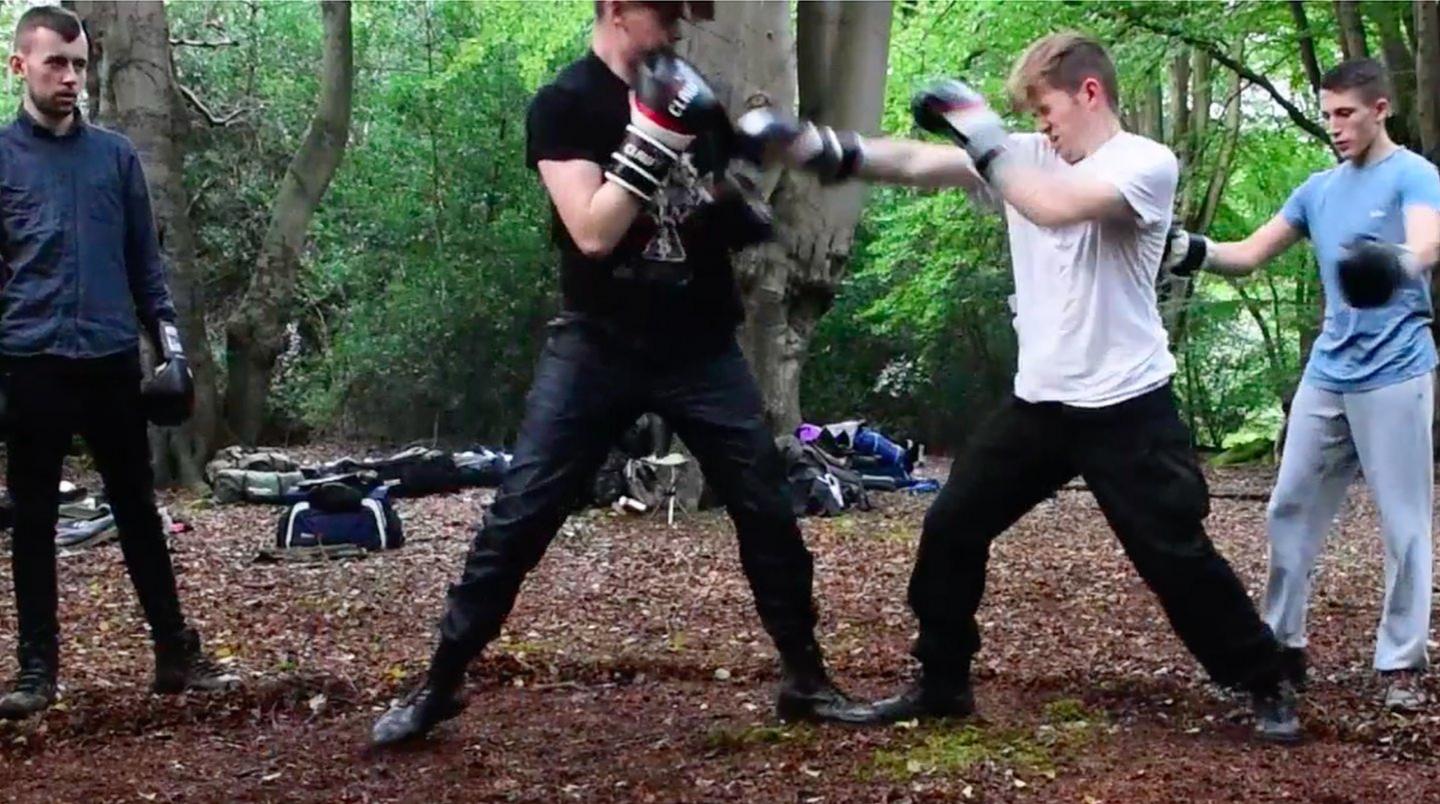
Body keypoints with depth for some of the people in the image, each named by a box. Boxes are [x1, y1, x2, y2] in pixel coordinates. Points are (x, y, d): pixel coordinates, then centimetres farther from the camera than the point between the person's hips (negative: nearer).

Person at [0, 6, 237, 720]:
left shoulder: (116, 154, 9)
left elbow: (144, 256, 12)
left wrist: (168, 337, 4)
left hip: (113, 360, 2)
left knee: (138, 510, 8)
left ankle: (176, 654, 15)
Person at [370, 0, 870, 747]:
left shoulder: (693, 97, 7)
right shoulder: (563, 104, -8)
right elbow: (593, 232, -21)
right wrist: (654, 135, -25)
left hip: (700, 348, 4)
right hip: (598, 346, -4)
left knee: (766, 508, 4)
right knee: (518, 516, -5)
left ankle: (805, 679, 19)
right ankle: (437, 686, 7)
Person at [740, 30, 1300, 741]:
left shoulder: (1148, 163, -12)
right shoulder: (1023, 155, 7)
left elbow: (1057, 208, -30)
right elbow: (917, 163, -5)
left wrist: (985, 139, -21)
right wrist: (811, 146, -17)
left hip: (1126, 407, -6)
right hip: (1039, 401, 6)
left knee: (1178, 556, -1)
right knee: (951, 528, 6)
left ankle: (1266, 684, 18)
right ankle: (941, 682, 21)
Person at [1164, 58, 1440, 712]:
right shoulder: (1319, 188, 12)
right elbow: (1250, 255, 10)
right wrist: (1191, 251, -10)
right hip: (1327, 373, 7)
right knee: (1290, 508, 9)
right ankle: (1283, 643, 19)